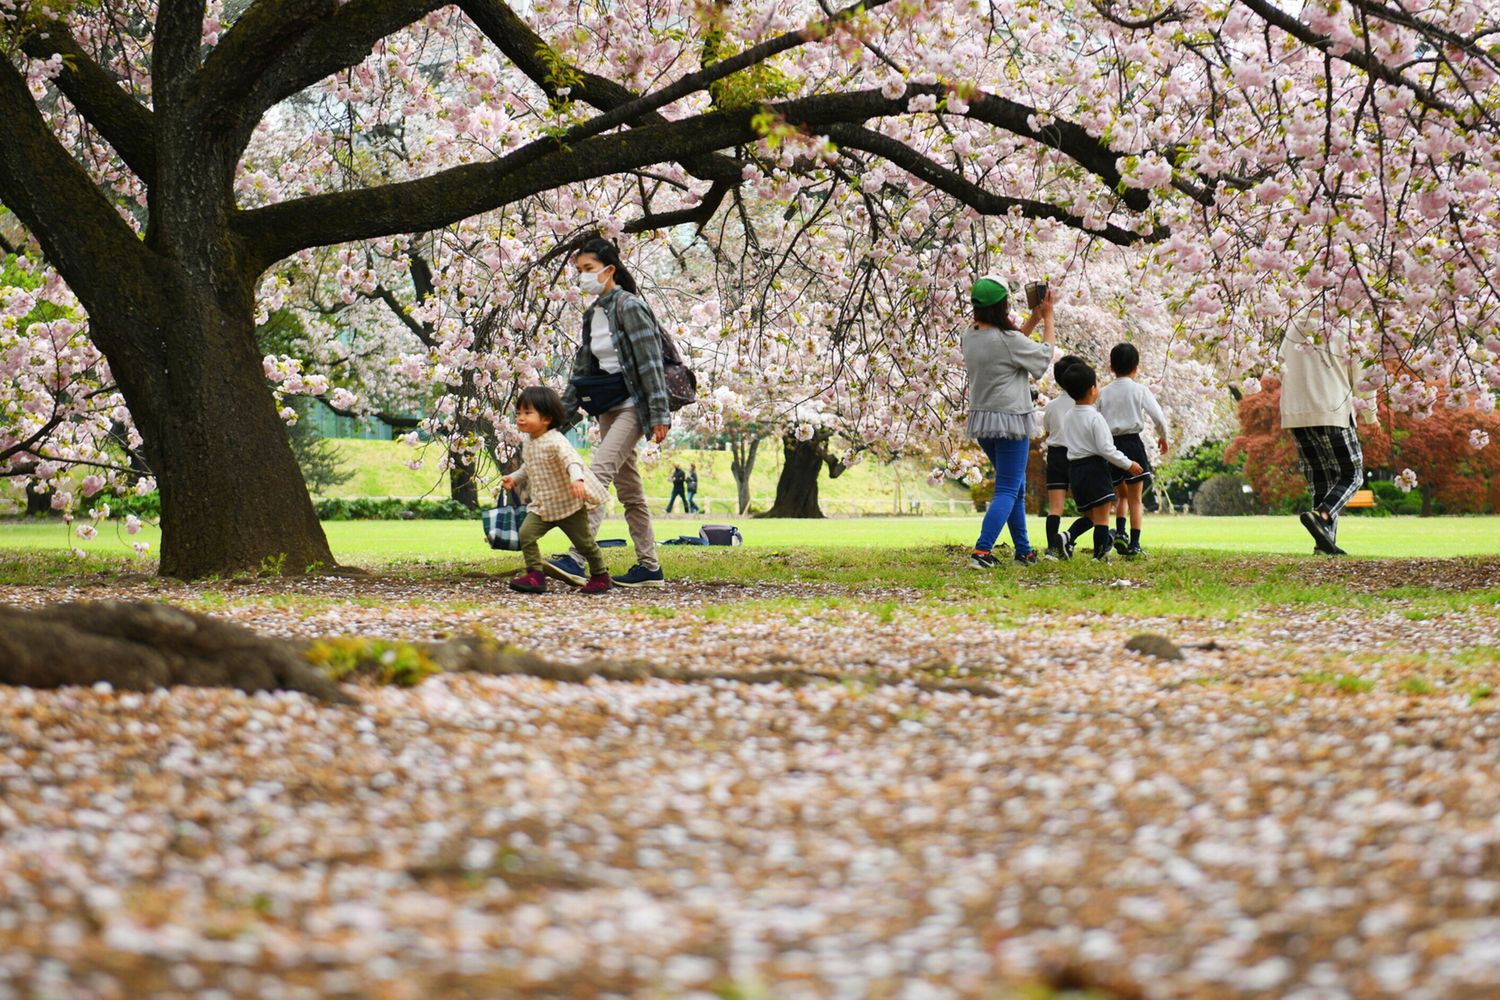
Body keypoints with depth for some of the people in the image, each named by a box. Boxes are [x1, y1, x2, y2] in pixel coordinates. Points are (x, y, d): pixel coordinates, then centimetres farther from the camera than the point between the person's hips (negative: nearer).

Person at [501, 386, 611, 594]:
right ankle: (535, 575, -9)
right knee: (526, 533, -13)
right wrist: (514, 478, 4)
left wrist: (577, 478, -60)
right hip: (542, 506, 7)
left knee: (584, 542, 8)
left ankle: (600, 575, 28)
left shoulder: (555, 441, -24)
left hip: (570, 505, -7)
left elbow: (571, 460, -41)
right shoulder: (528, 443, 3)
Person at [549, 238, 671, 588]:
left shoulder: (629, 306, -12)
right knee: (628, 489, 10)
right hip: (609, 409, 9)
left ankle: (576, 559, -30)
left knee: (598, 472, -21)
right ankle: (649, 567, 15)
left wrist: (659, 415, -21)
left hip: (633, 405, -9)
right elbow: (582, 367, 16)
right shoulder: (593, 314, 13)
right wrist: (563, 415, 10)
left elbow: (650, 362, -17)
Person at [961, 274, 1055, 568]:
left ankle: (1024, 551, 26)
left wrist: (1034, 319, 17)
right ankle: (981, 552, -18)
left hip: (981, 422, 8)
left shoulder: (970, 336, 2)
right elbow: (1043, 358, -4)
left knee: (1017, 488, 20)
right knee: (1007, 491, -5)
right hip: (1010, 422, -8)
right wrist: (1048, 319, 6)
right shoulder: (1008, 340, -20)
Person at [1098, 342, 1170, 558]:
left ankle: (1120, 533, 1)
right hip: (1133, 442, -2)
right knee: (1135, 500, 6)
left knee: (1123, 495, 21)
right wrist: (1163, 437, 11)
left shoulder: (1104, 393, 3)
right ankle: (1134, 544, 0)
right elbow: (1159, 417, -7)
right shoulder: (1140, 390, -4)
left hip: (1110, 444, 2)